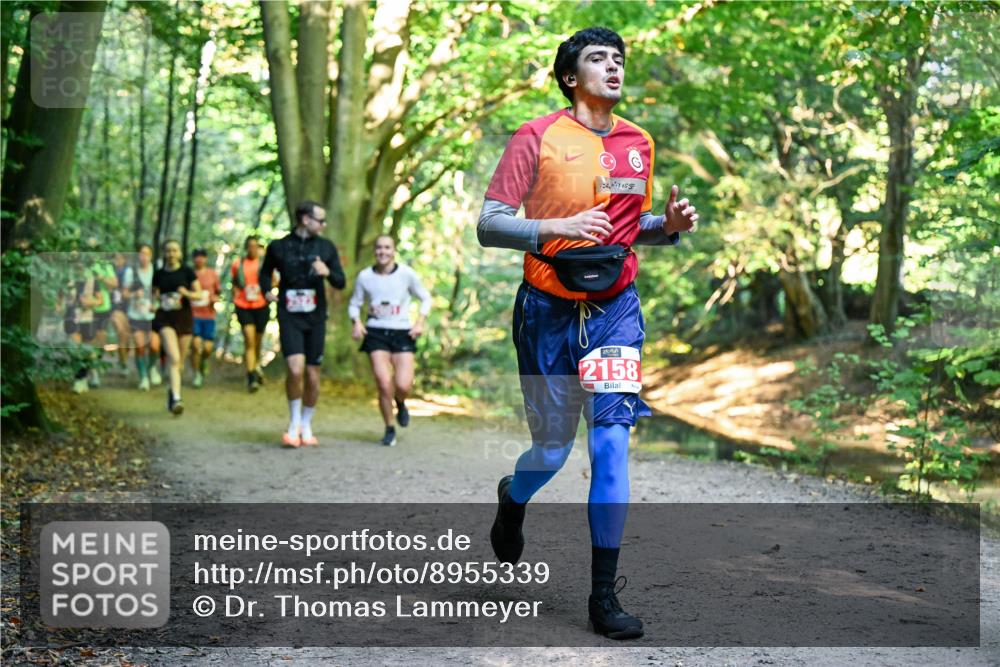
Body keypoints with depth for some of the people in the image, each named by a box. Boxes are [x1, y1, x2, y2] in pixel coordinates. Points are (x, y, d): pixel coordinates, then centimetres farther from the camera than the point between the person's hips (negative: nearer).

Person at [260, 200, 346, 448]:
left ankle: (306, 426, 23)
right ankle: (294, 422, 2)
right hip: (289, 318, -2)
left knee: (313, 375, 4)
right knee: (295, 369, -19)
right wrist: (267, 291, 0)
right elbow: (266, 271, 19)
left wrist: (328, 272, -14)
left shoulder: (326, 247, 5)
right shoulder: (279, 247, 1)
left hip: (315, 318, 2)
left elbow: (341, 283, 7)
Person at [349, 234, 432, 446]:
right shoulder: (365, 277, 1)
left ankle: (400, 403, 26)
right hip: (376, 333, 0)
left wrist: (420, 322, -5)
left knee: (403, 385, -13)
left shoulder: (407, 274, -3)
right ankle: (389, 429, 12)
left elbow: (425, 298, 9)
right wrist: (357, 322, -6)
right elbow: (354, 304, 13)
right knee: (384, 385, -11)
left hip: (402, 333, 0)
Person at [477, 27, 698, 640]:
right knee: (552, 450, 6)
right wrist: (557, 227, -25)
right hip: (549, 311, -3)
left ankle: (604, 595, -2)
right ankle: (512, 502, 44)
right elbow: (488, 226, -10)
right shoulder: (537, 138, -6)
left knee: (612, 439, -9)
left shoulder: (639, 143, 9)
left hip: (615, 309, 3)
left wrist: (669, 225, 0)